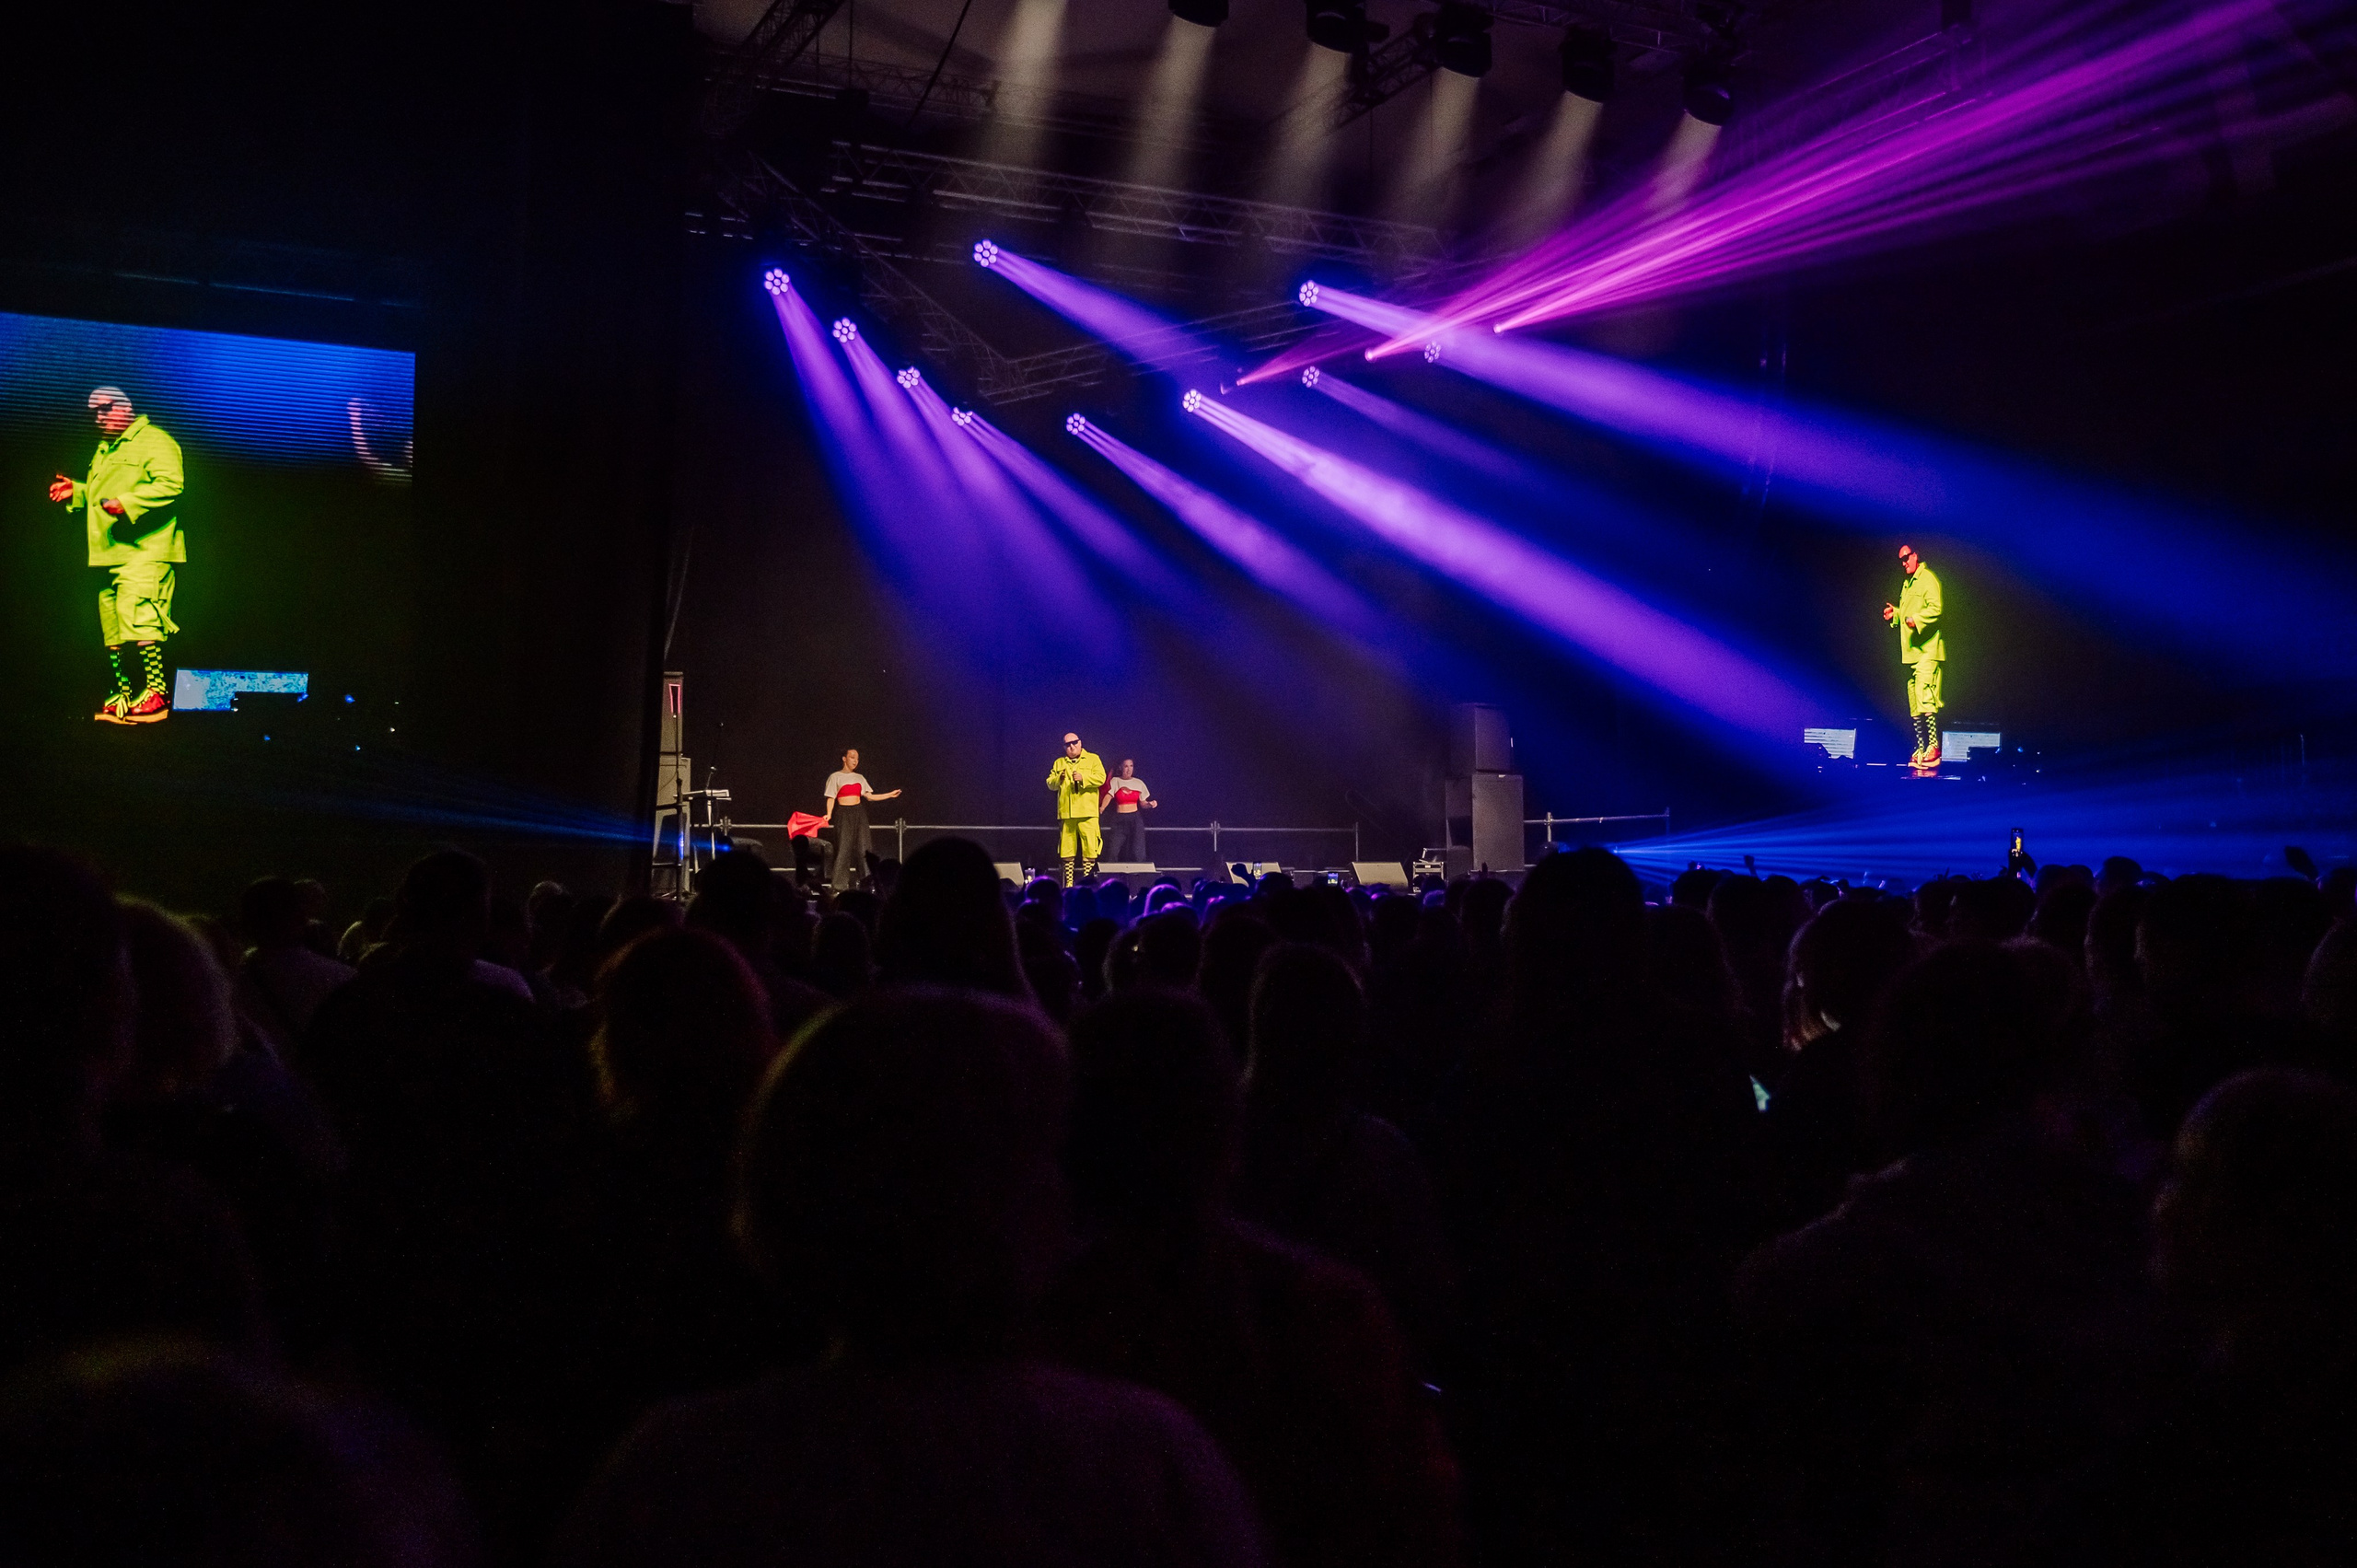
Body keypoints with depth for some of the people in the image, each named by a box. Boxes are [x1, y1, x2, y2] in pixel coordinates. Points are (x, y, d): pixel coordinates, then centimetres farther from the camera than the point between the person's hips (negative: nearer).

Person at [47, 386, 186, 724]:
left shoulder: (154, 440, -4)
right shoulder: (104, 449, 26)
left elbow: (170, 484, -18)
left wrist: (127, 504, -24)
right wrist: (76, 491, 19)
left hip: (144, 551, -10)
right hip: (110, 556, 10)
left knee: (138, 620, -18)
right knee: (112, 631, 9)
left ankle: (156, 693, -14)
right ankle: (124, 696, 15)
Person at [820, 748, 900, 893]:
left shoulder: (859, 777, 15)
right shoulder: (835, 777, 2)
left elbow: (869, 796, 13)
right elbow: (831, 798, -2)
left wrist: (890, 794, 7)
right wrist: (829, 814, -18)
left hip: (859, 813, 4)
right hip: (844, 814, -4)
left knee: (862, 848, 0)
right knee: (844, 848, -7)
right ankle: (840, 885, -3)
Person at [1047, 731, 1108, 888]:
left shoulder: (1093, 759, 10)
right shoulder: (1059, 763, 19)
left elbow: (1100, 778, -3)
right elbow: (1050, 784, 14)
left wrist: (1083, 778, -16)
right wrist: (1058, 778, -6)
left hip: (1087, 812, -3)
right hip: (1065, 812, 3)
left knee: (1089, 848, -10)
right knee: (1067, 851, 2)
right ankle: (1068, 883, 7)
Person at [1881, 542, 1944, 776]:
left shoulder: (1928, 578, -7)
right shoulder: (1907, 583, 22)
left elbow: (1936, 608, -19)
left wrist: (1917, 620, -30)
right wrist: (1895, 613, 14)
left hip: (1928, 651, -10)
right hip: (1912, 652, 10)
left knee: (1925, 699, -18)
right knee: (1914, 705, 9)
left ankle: (1934, 748, -19)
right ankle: (1921, 750, 13)